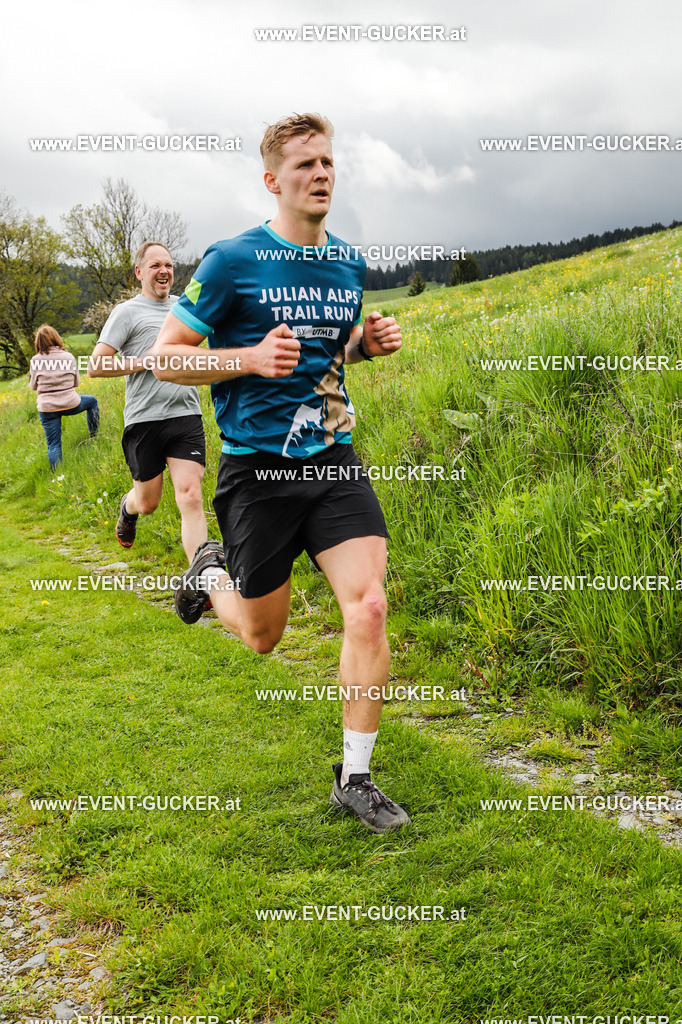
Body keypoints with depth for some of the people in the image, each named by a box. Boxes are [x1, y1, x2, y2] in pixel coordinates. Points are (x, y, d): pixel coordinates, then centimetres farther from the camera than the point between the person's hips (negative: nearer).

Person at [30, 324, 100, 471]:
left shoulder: (36, 360, -5)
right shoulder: (69, 357, -3)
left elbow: (33, 386, 6)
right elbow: (77, 382, 7)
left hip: (47, 408, 0)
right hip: (70, 404, 0)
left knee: (53, 445, 7)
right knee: (92, 401, 30)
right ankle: (94, 436, 34)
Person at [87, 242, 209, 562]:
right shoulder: (127, 311, 0)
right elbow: (95, 366, -8)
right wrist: (146, 361, -12)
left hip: (186, 416, 3)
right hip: (144, 419, -3)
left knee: (191, 497, -12)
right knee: (148, 503, 12)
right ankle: (127, 508, 50)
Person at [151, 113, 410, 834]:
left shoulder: (349, 262, 10)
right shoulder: (233, 261, -8)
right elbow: (166, 356, -6)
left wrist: (368, 343, 4)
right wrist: (252, 357, -20)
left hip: (334, 459, 4)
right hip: (258, 469, -4)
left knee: (369, 607, -13)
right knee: (262, 637, 9)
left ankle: (354, 779, 3)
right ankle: (210, 575, 45)